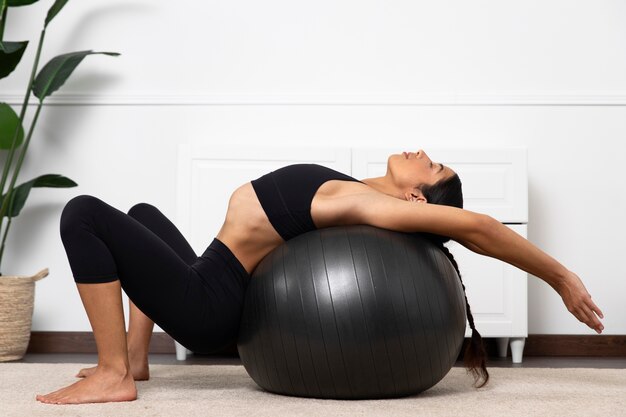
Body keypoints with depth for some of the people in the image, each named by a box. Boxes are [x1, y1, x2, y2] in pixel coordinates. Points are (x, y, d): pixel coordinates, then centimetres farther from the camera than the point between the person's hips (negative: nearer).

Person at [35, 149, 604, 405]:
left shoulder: (364, 202, -19)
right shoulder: (356, 195, 6)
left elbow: (471, 225, -27)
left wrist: (560, 277, -23)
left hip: (202, 301, -9)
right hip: (202, 283, 9)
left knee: (84, 214, -17)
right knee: (143, 213, 34)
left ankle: (113, 377, -12)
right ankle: (135, 358, 21)